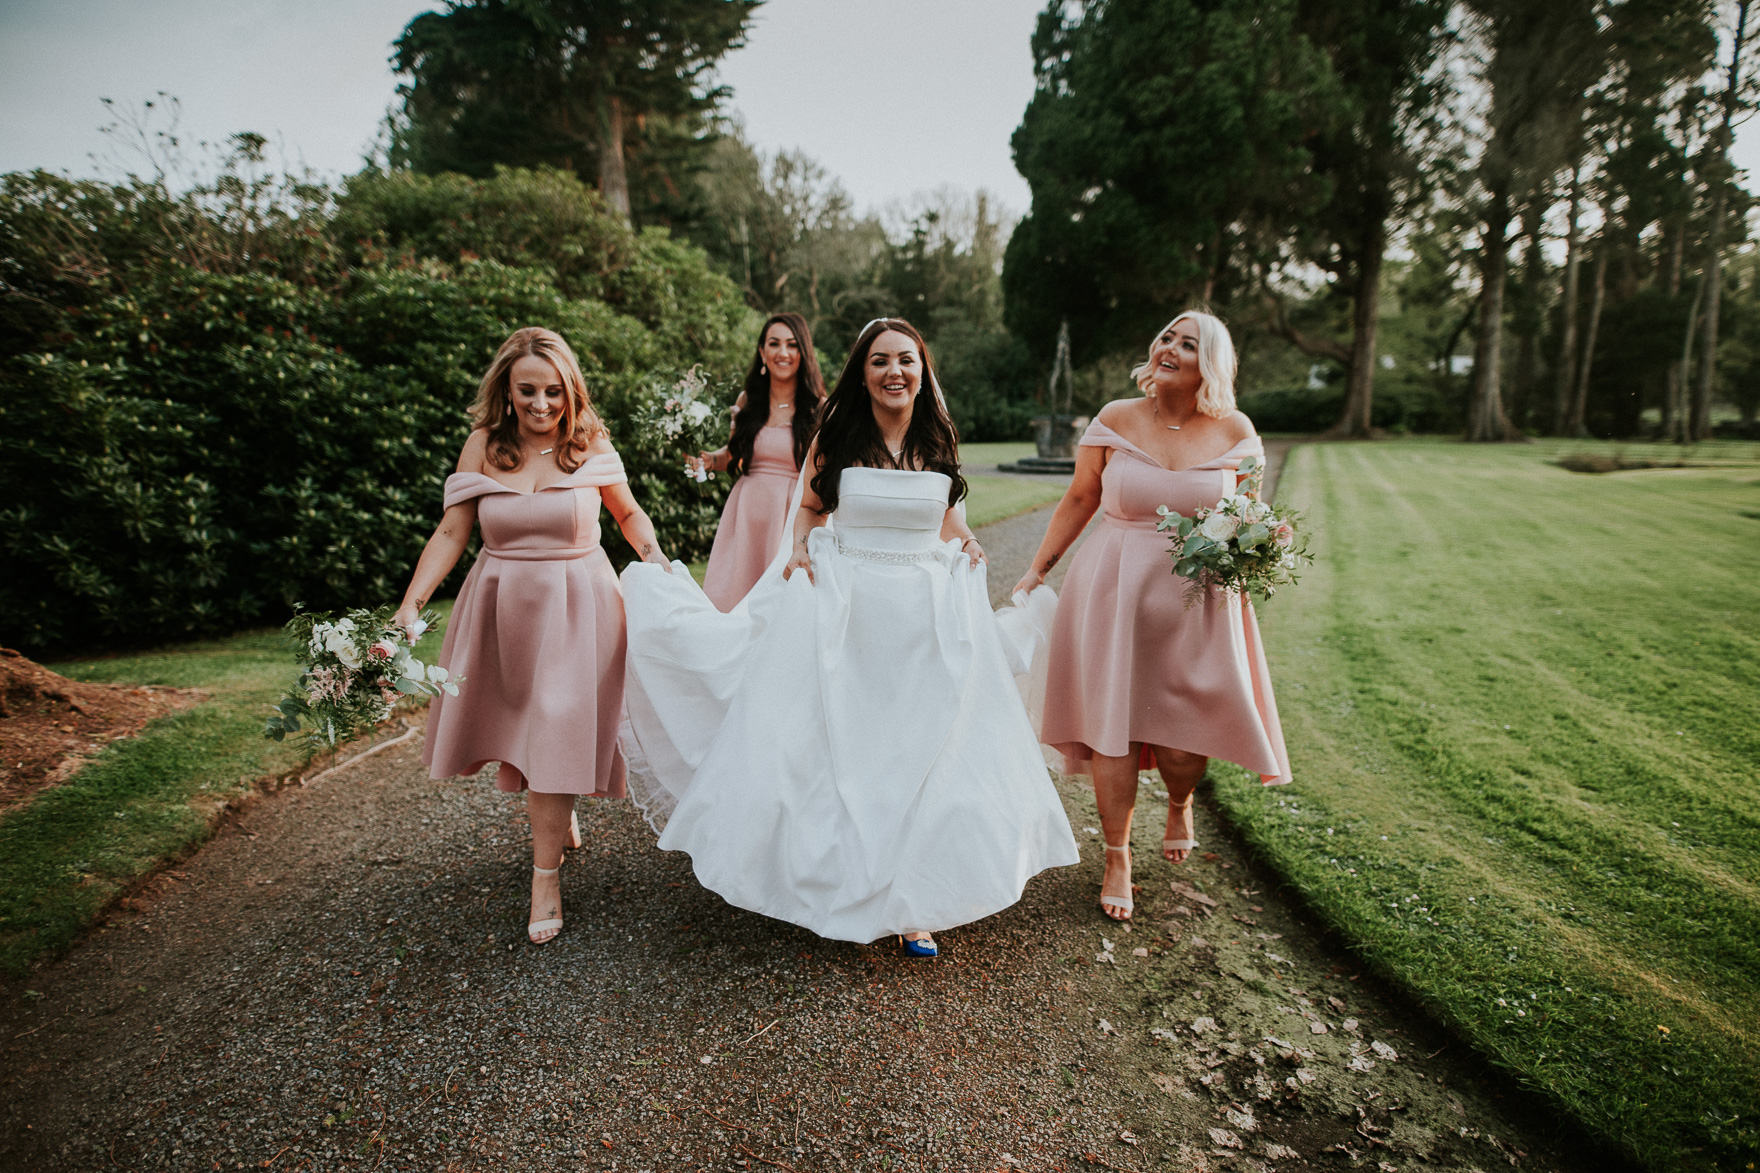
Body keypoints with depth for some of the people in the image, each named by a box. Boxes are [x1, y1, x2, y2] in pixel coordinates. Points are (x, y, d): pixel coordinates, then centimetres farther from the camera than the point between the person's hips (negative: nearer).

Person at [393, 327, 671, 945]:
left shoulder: (591, 445, -5)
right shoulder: (483, 446, -3)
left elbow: (628, 512, 10)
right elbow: (451, 532, -2)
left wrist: (654, 554, -7)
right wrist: (411, 603, -10)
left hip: (575, 607, -2)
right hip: (503, 606, 3)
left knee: (557, 732, -4)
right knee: (517, 726, 13)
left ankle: (546, 876, 8)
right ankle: (560, 814, 42)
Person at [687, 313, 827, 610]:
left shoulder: (819, 408, -4)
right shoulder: (747, 401, 7)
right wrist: (708, 460, 0)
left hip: (794, 516, -3)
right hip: (747, 513, 3)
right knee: (731, 597, 6)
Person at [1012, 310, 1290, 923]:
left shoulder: (1235, 432, 1)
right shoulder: (1116, 420, -1)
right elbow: (1079, 499, 4)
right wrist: (1037, 569, 3)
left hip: (1199, 596, 1)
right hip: (1113, 589, 0)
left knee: (1184, 733, 2)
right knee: (1110, 718, 2)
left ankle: (1179, 804, 41)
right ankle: (1117, 858, 22)